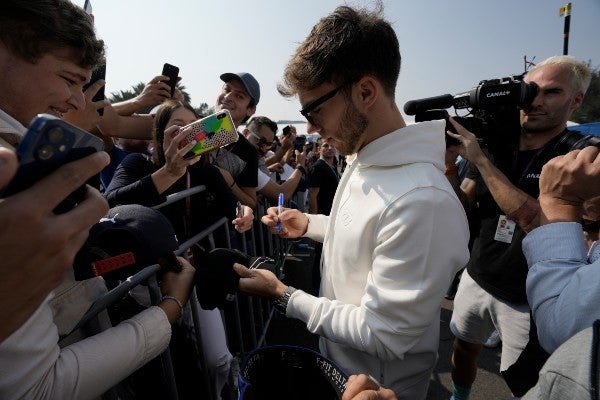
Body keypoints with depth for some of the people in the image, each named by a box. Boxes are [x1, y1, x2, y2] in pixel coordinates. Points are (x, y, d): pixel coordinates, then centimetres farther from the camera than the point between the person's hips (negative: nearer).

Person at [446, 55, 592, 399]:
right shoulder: (496, 144, -2)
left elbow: (538, 223, -28)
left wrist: (479, 159, -28)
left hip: (528, 299, -4)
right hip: (476, 279, 4)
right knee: (463, 351, 22)